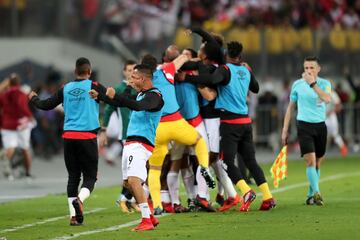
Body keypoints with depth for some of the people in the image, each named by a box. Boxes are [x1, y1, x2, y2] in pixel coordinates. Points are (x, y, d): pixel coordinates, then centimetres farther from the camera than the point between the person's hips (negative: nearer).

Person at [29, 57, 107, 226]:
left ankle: (73, 215, 4)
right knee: (90, 176, 2)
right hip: (87, 137, -4)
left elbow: (46, 105, 13)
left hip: (68, 136, 4)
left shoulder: (65, 89, 8)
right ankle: (80, 199, -27)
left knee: (73, 176, 10)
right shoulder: (93, 86, -2)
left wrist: (33, 99, 34)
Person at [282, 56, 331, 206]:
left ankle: (311, 195, 20)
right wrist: (285, 130, 9)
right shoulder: (297, 84, 2)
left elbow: (327, 99, -22)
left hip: (320, 126, 2)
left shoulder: (324, 84, 0)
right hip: (304, 126, -2)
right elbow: (290, 107, 11)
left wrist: (313, 83, -26)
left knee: (317, 163, 7)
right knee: (310, 161, -15)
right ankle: (316, 193, -21)